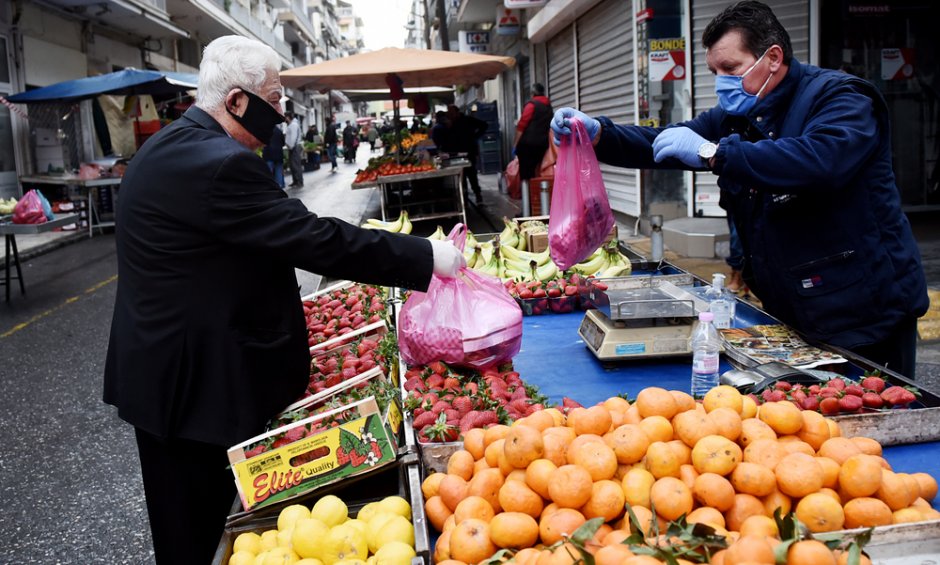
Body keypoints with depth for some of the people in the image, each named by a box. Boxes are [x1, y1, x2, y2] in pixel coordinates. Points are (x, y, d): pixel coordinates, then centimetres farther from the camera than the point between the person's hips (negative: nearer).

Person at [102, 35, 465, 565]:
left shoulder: (171, 146, 9)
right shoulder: (219, 163, -25)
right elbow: (316, 239, -26)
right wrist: (426, 257, -19)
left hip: (167, 366, 10)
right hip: (198, 381, -10)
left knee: (189, 521, 23)